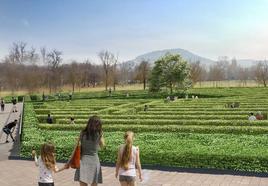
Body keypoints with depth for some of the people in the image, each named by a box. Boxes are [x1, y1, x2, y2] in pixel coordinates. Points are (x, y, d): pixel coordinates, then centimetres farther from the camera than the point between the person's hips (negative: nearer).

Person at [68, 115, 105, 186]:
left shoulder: (82, 133, 0)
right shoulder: (99, 134, -4)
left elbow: (76, 147, 2)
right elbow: (102, 146, 12)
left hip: (83, 160, 2)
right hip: (94, 159, -2)